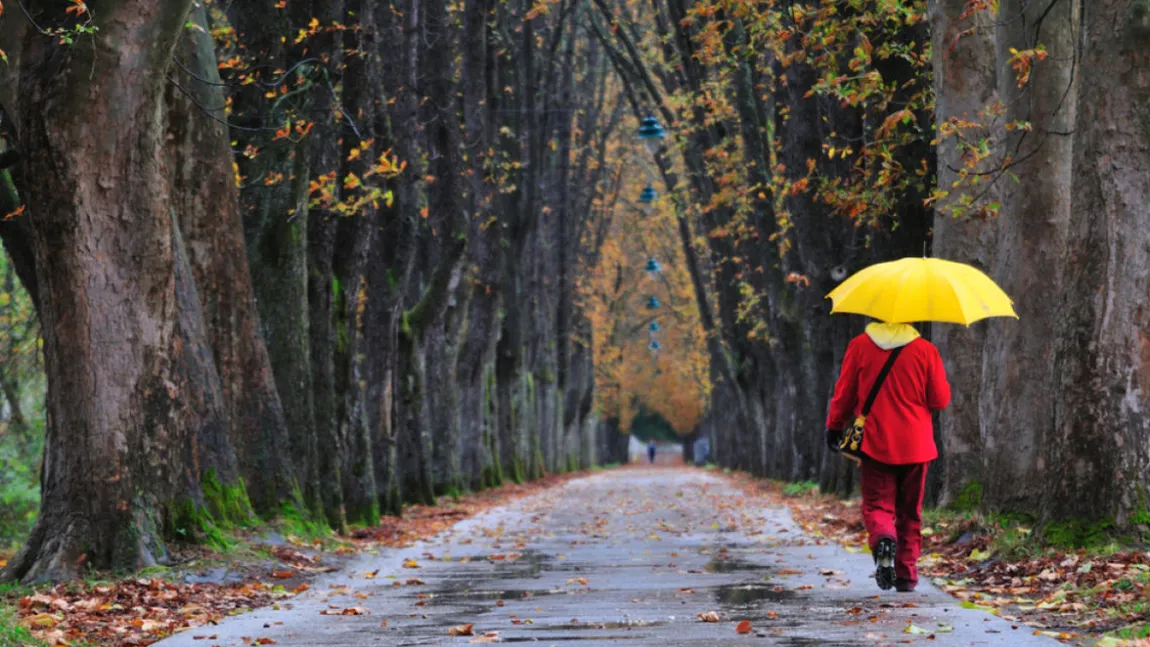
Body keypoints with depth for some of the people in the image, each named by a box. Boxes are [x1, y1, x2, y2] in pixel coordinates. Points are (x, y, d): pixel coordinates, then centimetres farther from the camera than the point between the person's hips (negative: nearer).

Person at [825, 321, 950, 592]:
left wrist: (834, 426, 15)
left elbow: (844, 392, 2)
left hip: (875, 443, -1)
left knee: (877, 504, 4)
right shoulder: (925, 350, -4)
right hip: (915, 445, 1)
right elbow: (941, 399, -2)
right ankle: (906, 574, 13)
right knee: (910, 512, 13)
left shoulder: (860, 346, -3)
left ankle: (883, 539, -28)